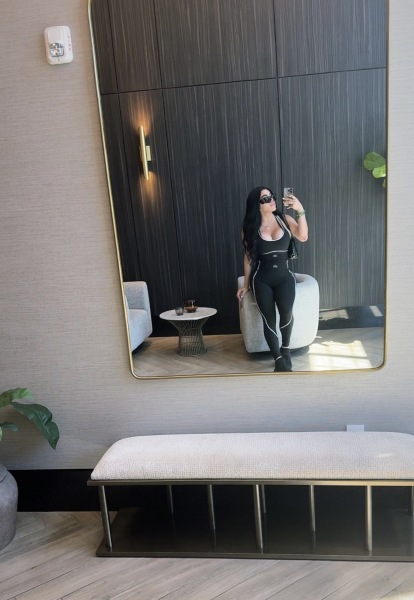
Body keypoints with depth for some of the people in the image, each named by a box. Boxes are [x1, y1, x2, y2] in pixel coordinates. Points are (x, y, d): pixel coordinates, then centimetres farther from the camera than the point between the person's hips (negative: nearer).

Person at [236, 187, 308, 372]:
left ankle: (286, 348, 1)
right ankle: (278, 360, 4)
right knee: (269, 319, -12)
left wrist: (300, 211, -20)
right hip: (261, 279, 0)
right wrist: (246, 285, 9)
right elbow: (248, 257, 7)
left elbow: (303, 237, -12)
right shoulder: (250, 227, 0)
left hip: (284, 276, 0)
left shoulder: (285, 219, 2)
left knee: (285, 311, -25)